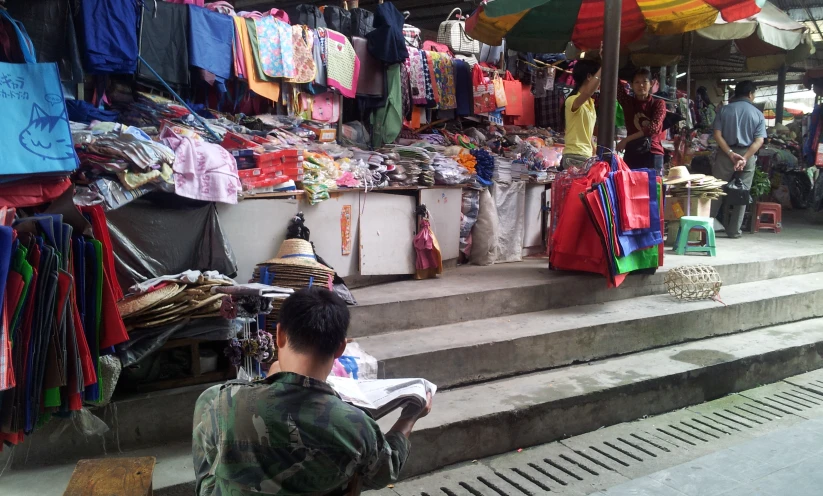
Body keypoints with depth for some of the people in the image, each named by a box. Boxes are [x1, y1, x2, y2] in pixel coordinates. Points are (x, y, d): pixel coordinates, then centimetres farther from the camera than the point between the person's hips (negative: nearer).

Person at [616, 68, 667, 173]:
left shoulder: (658, 103, 3)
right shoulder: (628, 101, 10)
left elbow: (654, 127, -12)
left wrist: (627, 139, -17)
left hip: (653, 154, -2)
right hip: (631, 153, 2)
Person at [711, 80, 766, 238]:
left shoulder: (724, 110, 1)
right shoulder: (758, 114, 2)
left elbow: (717, 135, -9)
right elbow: (759, 141, -8)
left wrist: (731, 154, -11)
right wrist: (744, 158, -14)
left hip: (725, 154, 0)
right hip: (748, 156, 0)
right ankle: (734, 230, 8)